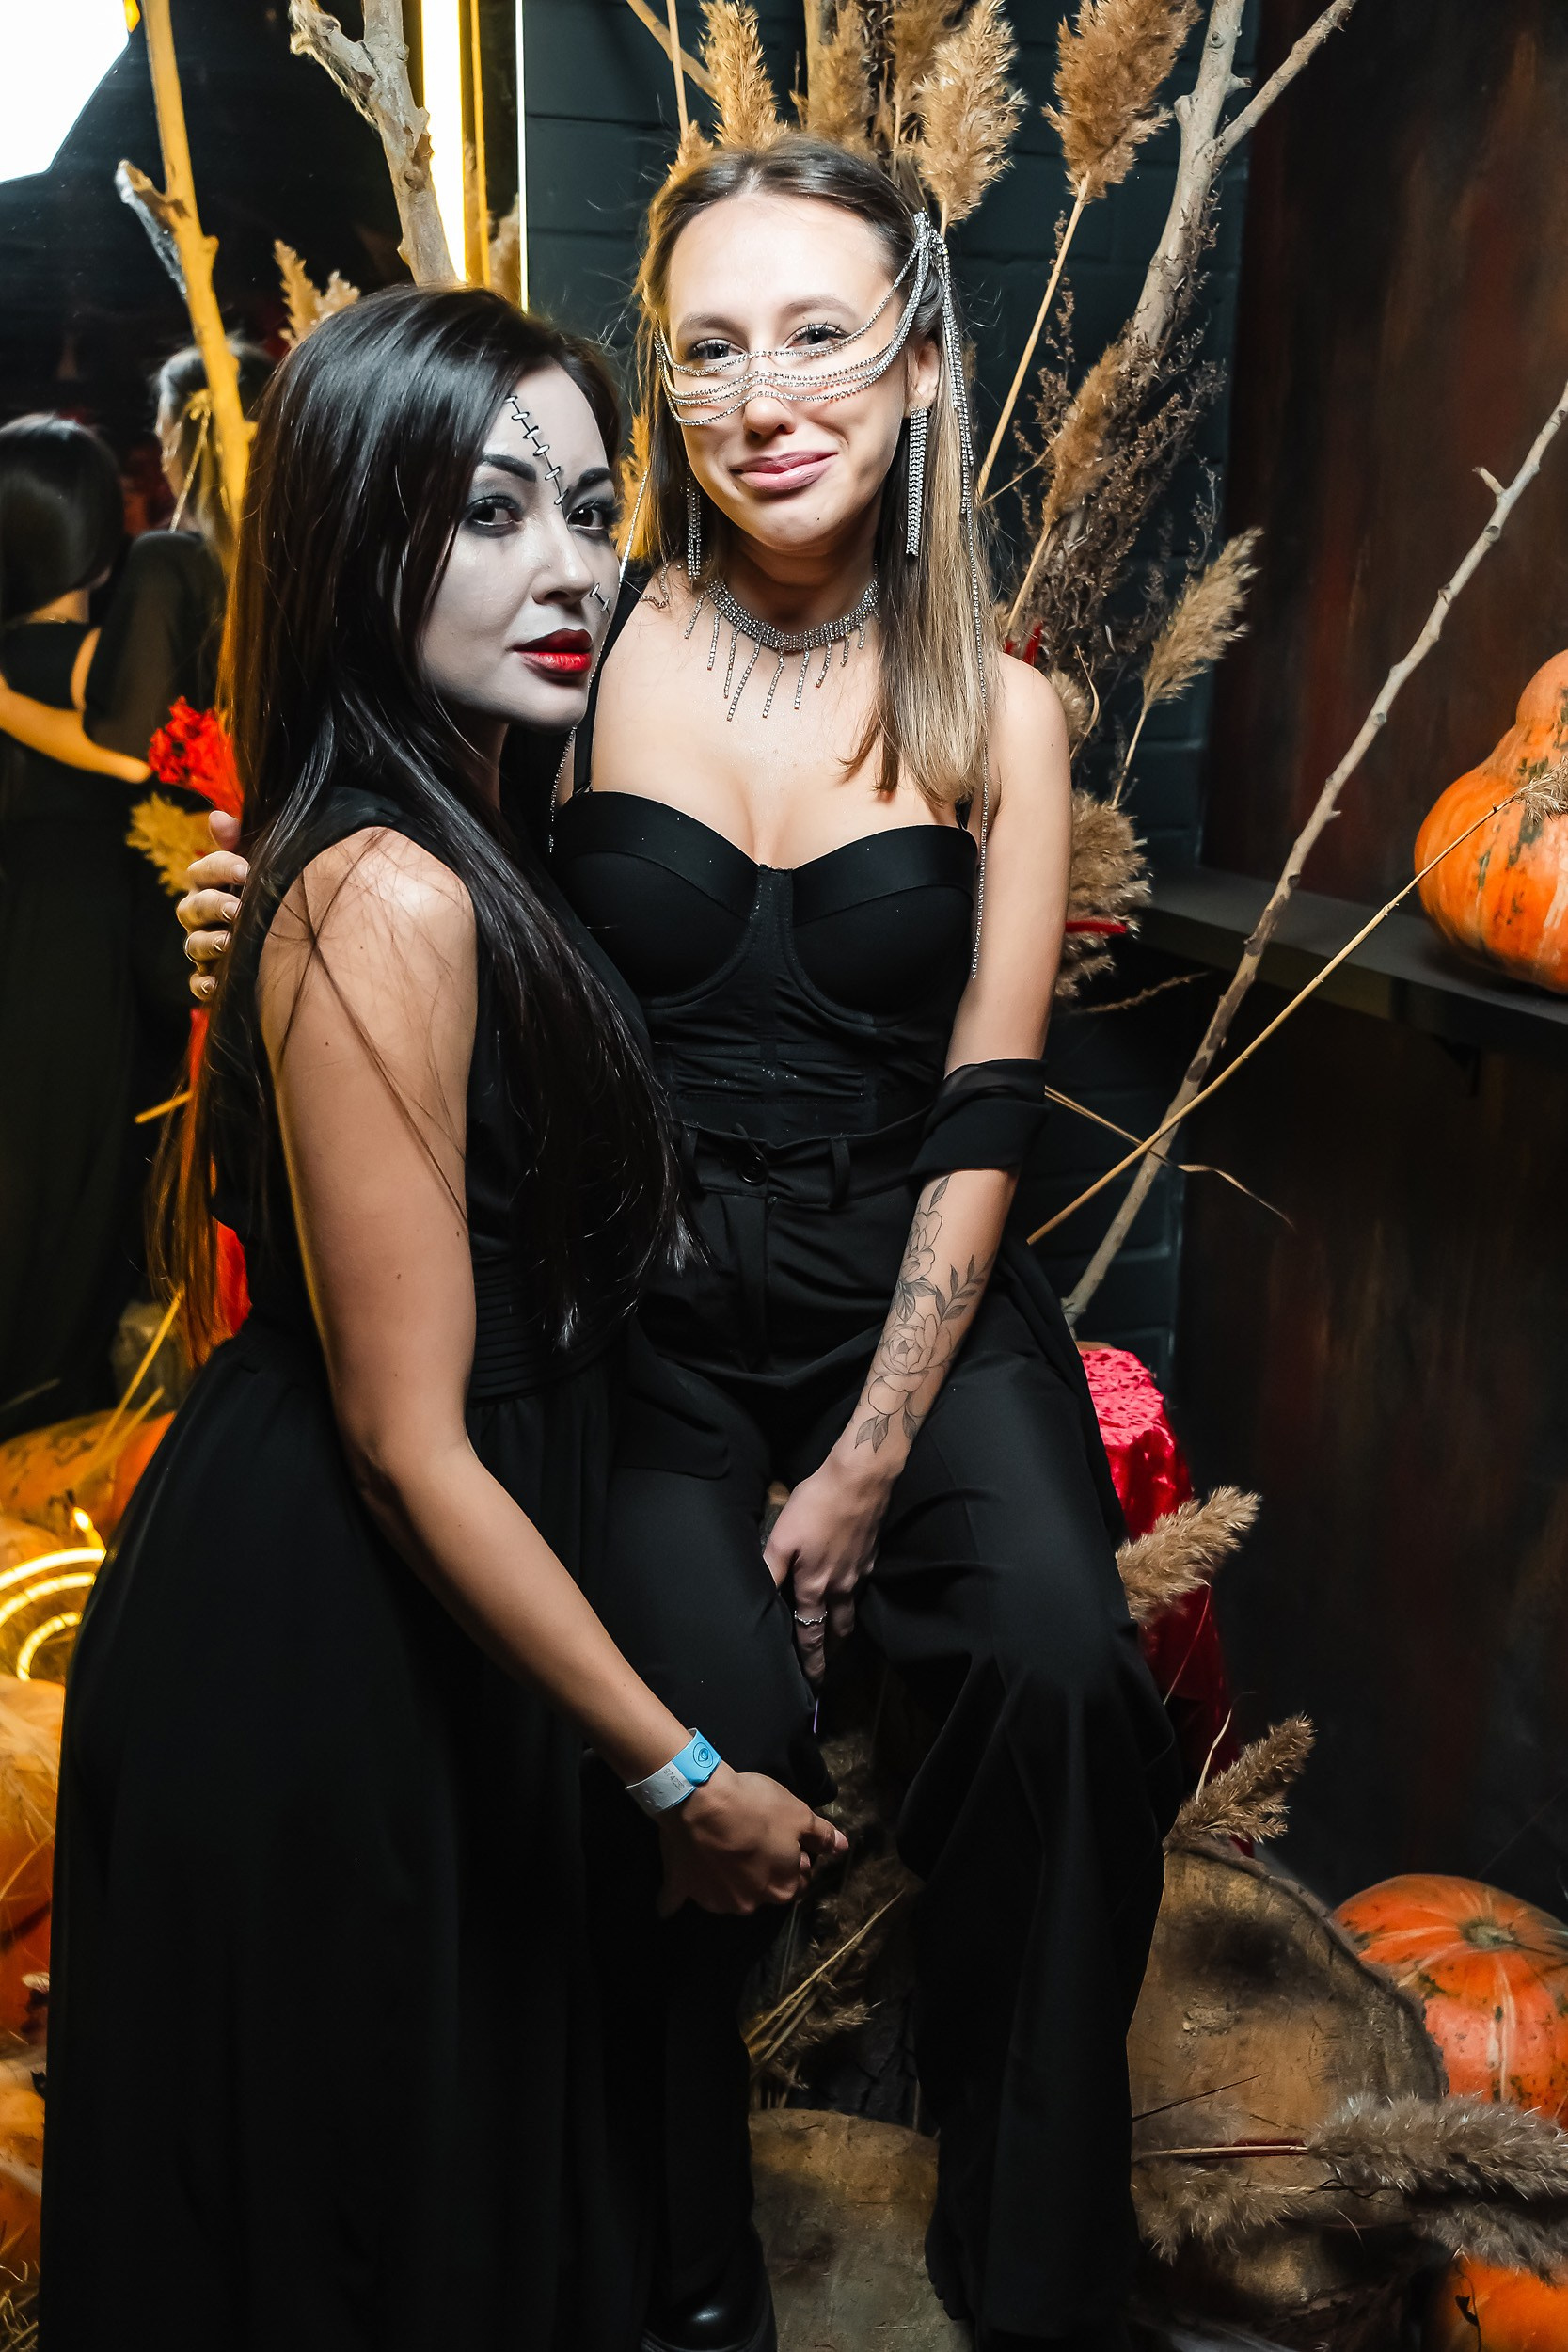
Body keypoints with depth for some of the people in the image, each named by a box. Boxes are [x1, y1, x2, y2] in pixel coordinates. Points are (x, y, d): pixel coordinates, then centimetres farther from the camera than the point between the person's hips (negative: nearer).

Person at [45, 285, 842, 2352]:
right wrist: (683, 1776, -16)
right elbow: (409, 1438, -23)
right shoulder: (388, 905, -24)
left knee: (464, 2141, 26)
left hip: (417, 1632, 9)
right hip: (323, 1660, -9)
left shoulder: (454, 848, 6)